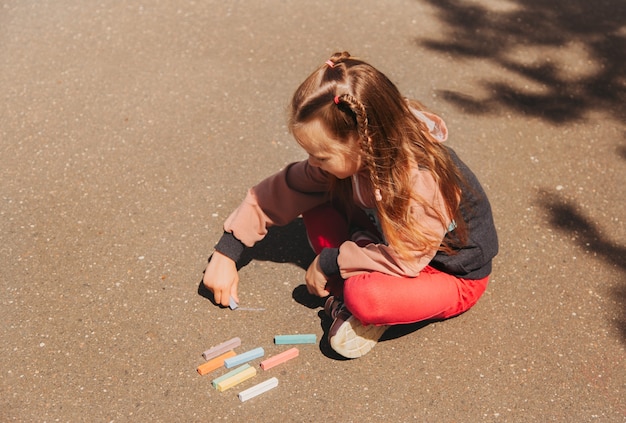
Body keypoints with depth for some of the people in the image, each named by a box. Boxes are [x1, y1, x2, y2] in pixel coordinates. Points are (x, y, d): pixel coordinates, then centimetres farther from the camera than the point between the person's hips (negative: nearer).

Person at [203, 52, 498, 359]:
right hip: (401, 243, 7)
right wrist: (226, 252, -5)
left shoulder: (420, 179, -37)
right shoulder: (349, 157, -15)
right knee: (315, 208, -9)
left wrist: (330, 261, -20)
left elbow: (405, 260, -31)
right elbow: (281, 191, -6)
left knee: (364, 298, -36)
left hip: (455, 278, -7)